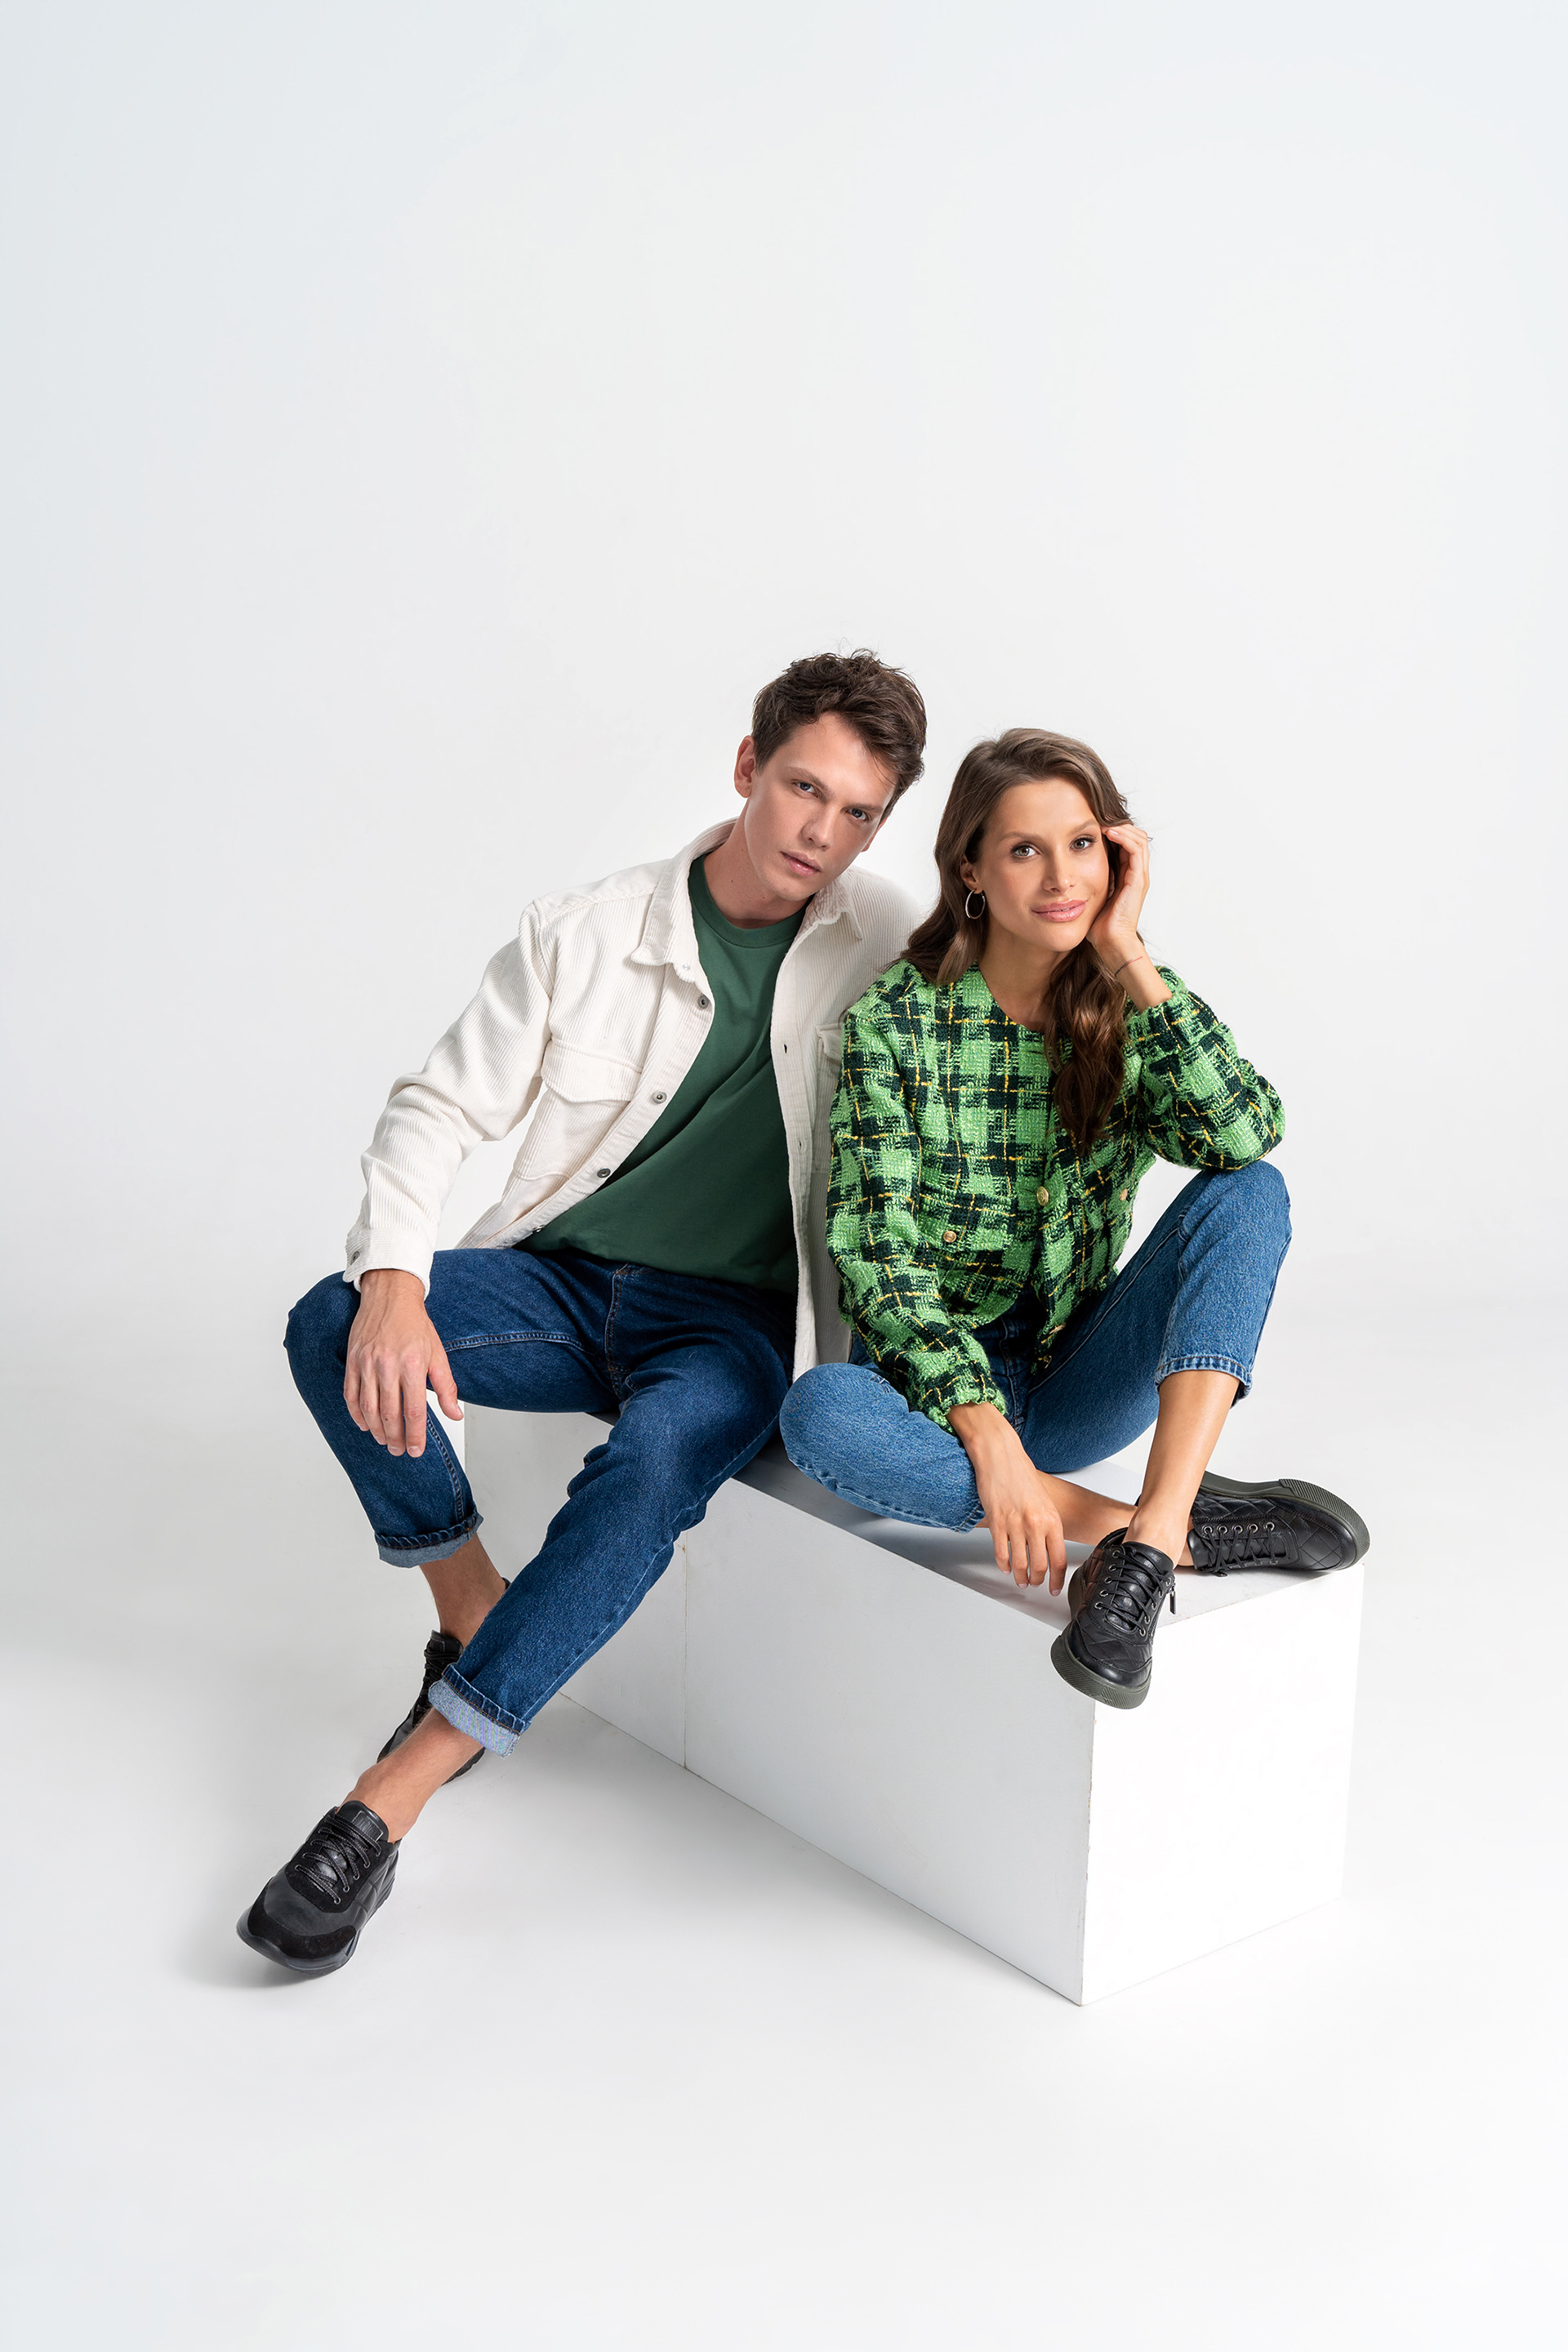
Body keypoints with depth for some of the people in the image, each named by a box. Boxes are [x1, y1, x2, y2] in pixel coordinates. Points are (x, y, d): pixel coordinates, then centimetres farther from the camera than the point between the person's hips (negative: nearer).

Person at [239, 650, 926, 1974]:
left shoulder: (891, 951, 0)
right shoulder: (586, 932, -1)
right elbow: (441, 1109, -3)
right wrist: (394, 1286, -18)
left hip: (731, 1323, -2)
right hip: (566, 1280, 2)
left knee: (655, 1459, -35)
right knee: (332, 1329, -23)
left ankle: (393, 1799, -28)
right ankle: (473, 1609, -1)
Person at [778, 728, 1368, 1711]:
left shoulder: (1127, 1013, 0)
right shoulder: (894, 1021, -9)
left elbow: (1247, 1137, -20)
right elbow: (877, 1253, -16)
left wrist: (1128, 952, -17)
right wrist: (987, 1438, -28)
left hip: (1078, 1377, 3)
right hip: (934, 1381, -2)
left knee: (1249, 1196, -20)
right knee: (820, 1413, -36)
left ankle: (1148, 1542, -34)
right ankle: (1194, 1524, -29)